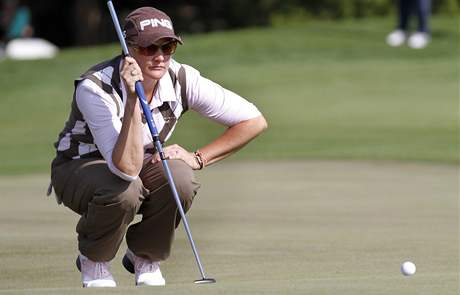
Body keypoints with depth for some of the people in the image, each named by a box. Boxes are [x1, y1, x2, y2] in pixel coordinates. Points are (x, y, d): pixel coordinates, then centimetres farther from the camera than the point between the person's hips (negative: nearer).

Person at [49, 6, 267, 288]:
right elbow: (127, 168, -42)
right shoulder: (94, 88, -32)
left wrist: (198, 158, -19)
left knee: (180, 178, -30)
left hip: (146, 163, 4)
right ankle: (93, 262, -6)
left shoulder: (181, 80, -20)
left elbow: (255, 122, -14)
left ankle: (145, 258, -2)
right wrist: (133, 100, -48)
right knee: (124, 189, -38)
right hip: (80, 167, -4)